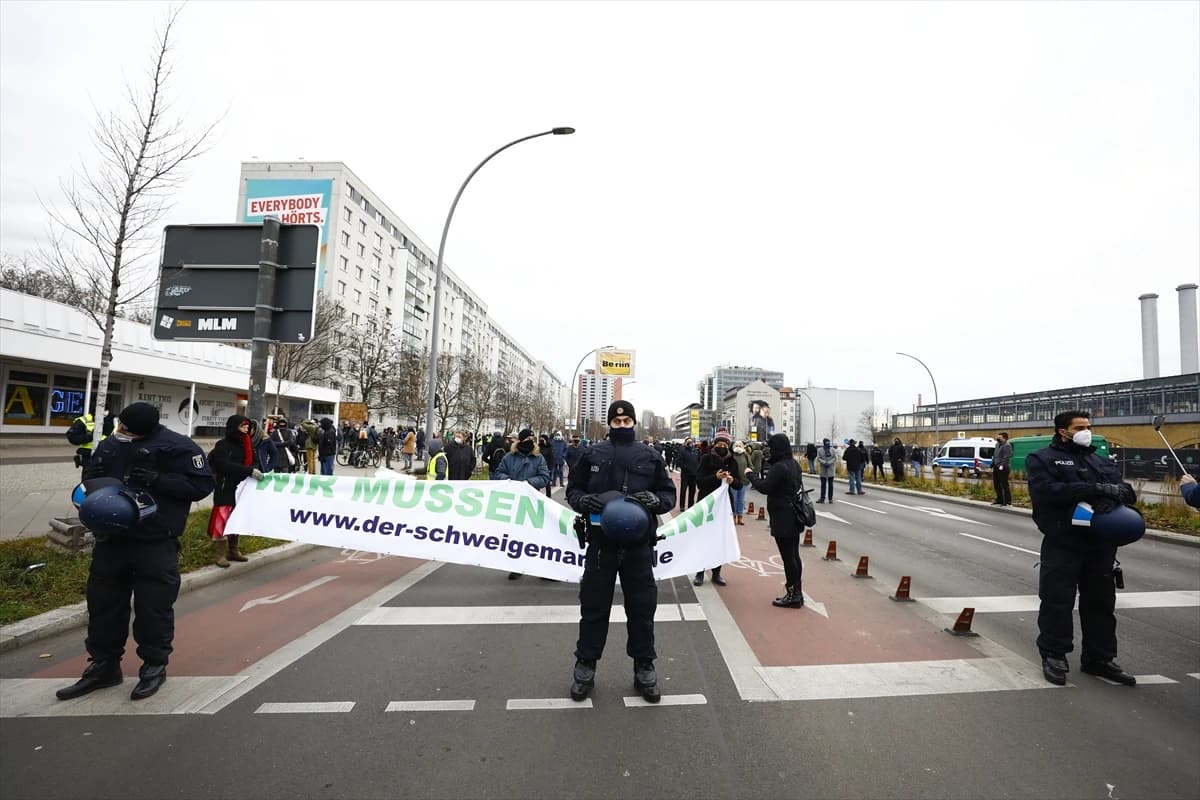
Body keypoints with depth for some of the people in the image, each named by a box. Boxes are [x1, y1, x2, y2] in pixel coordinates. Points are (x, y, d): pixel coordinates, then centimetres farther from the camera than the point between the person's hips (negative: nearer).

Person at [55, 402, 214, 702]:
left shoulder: (177, 447, -14)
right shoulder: (110, 444, 5)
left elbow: (202, 483, -16)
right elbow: (90, 477, 20)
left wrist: (157, 480, -24)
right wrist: (93, 488, -3)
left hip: (156, 544, -6)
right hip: (111, 539, 6)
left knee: (153, 606, 3)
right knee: (103, 602, 16)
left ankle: (155, 666, 21)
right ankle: (103, 665, 33)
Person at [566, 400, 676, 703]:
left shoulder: (650, 457, 3)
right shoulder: (592, 454, 2)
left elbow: (669, 493, 8)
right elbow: (572, 489, 8)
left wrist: (656, 500, -14)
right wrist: (583, 500, -14)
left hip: (639, 544, 1)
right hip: (600, 542, 0)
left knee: (642, 607, 10)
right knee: (594, 605, 10)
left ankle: (644, 667, 29)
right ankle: (585, 666, 28)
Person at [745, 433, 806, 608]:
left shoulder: (779, 467, -20)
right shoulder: (794, 465, 11)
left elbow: (764, 487, -23)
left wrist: (750, 475, -9)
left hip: (782, 520, -10)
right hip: (794, 517, 10)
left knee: (787, 556, -2)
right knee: (794, 555, 15)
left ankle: (792, 595, 6)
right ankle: (797, 593, 24)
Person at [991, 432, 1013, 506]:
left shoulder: (1007, 446, -11)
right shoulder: (997, 444, 17)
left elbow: (1007, 457, -19)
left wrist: (1002, 465, -26)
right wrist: (992, 465, 18)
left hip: (1003, 468, -9)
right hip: (996, 468, 9)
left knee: (1004, 485, -4)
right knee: (996, 485, 15)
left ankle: (1007, 501, 3)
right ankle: (1000, 500, 25)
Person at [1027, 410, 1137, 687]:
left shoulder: (1102, 462, 18)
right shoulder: (1042, 459, -1)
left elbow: (1125, 489, 4)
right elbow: (1046, 491, -17)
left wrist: (1116, 494, -19)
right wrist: (1096, 489, -23)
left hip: (1101, 544, 6)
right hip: (1062, 542, -6)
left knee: (1101, 602, 14)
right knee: (1057, 601, 0)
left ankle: (1099, 658, 27)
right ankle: (1053, 656, 12)